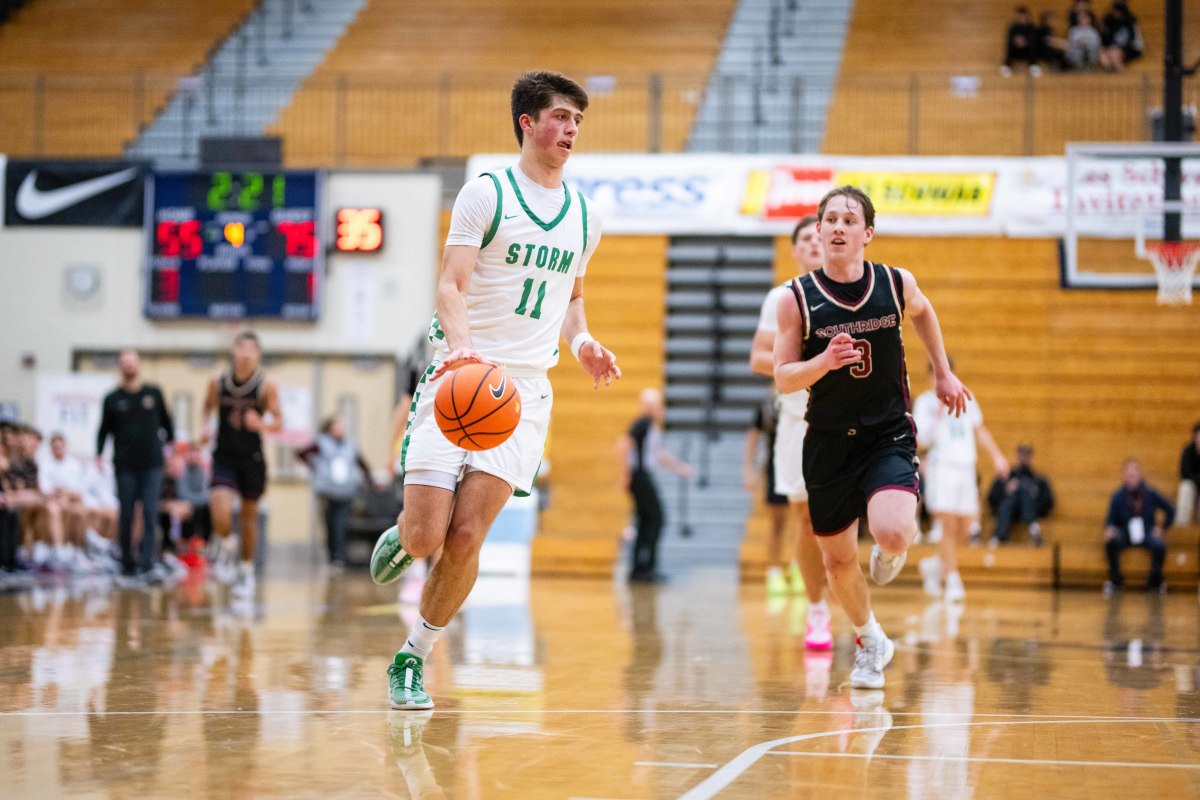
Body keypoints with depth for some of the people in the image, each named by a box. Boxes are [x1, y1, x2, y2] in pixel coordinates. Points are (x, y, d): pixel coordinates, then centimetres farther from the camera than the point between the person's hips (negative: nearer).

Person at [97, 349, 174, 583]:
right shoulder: (112, 399, 7)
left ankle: (147, 566, -16)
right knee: (126, 517, 3)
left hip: (152, 465, 0)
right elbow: (104, 430, 10)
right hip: (125, 466, 0)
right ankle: (128, 567, 14)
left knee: (150, 515, -10)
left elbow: (167, 423, 17)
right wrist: (99, 454, -4)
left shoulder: (154, 393, 8)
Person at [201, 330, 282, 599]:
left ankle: (247, 569, 30)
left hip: (252, 460, 0)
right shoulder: (218, 383, -5)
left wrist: (261, 424, -25)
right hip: (224, 457, 0)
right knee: (220, 511, -20)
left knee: (249, 516, 12)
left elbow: (278, 422, -4)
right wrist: (207, 426, -5)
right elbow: (208, 407, 14)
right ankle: (226, 549, 11)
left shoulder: (266, 386, -9)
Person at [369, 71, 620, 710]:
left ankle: (413, 659, 9)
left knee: (466, 538, -9)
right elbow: (450, 283, -12)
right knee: (425, 538, -10)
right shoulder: (485, 193, -3)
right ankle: (400, 535, 28)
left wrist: (581, 342, 9)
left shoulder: (584, 215, 14)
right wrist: (462, 344, -31)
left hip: (524, 392, 3)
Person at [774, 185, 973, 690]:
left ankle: (891, 550, 14)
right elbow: (783, 379, -7)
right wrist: (823, 362, -25)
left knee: (892, 533, -26)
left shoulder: (897, 285, -6)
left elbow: (922, 311, 18)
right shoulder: (798, 298, -10)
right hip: (828, 443, 1)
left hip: (889, 436, -1)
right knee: (838, 559, 10)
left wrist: (942, 373, 19)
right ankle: (870, 641, 39)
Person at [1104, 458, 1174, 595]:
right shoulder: (1118, 496, 0)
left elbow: (1170, 510, 11)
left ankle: (1154, 583, -10)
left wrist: (1162, 527, 2)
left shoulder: (1150, 494, 1)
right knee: (1111, 542, -33)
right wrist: (1109, 529, -21)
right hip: (1125, 534, 0)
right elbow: (1111, 519, 0)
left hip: (1147, 533, 0)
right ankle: (1115, 581, -16)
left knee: (1159, 545, -33)